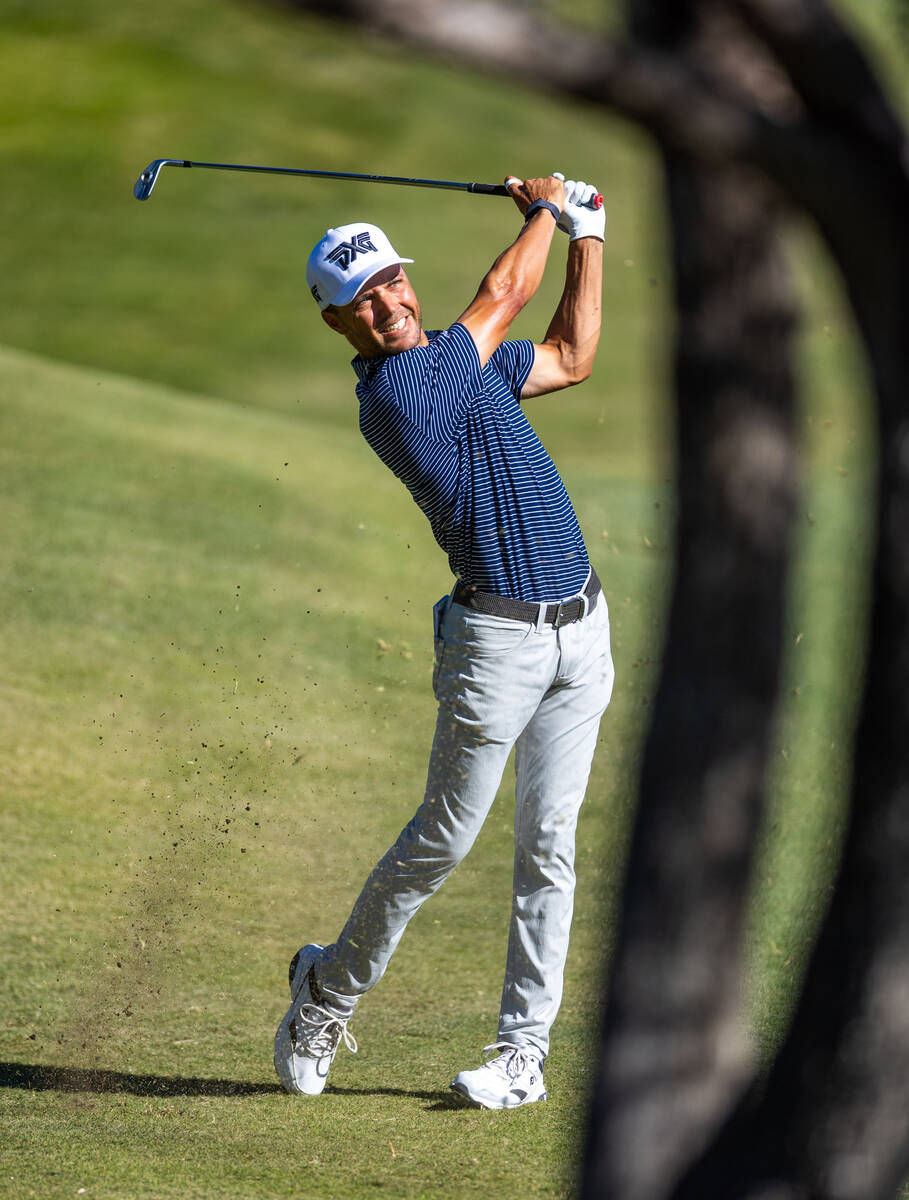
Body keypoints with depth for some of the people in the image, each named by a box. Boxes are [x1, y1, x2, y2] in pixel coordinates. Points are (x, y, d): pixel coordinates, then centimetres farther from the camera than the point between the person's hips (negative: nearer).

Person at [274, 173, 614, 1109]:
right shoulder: (393, 392, -16)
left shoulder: (463, 359, 11)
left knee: (548, 843, 5)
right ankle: (327, 992, 21)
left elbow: (572, 355, 25)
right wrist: (546, 211, 13)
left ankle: (524, 1051, 8)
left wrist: (587, 232, 20)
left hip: (581, 628, 7)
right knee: (443, 837, 0)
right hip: (500, 636, -7)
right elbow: (504, 292, -5)